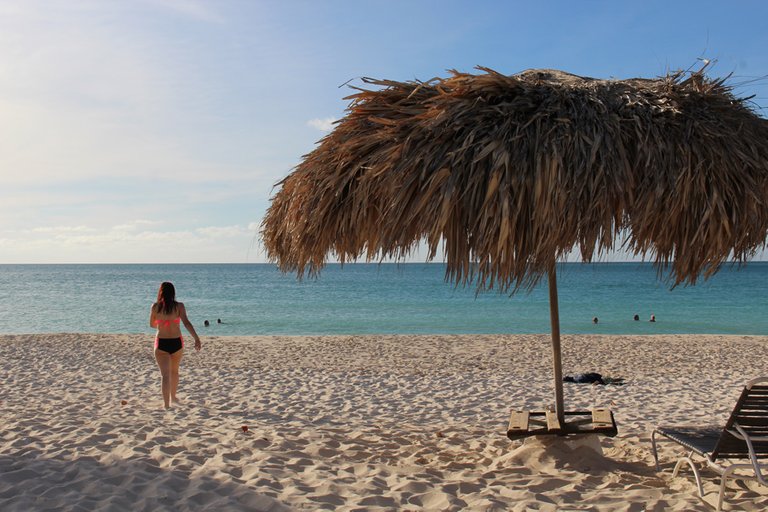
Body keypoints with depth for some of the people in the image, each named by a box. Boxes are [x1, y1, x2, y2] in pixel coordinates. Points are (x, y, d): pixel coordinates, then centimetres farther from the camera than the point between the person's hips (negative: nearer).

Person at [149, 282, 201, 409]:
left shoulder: (155, 307, -3)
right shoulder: (179, 306, -6)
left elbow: (152, 324, 12)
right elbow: (186, 323, -19)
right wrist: (197, 339, -25)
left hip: (161, 343, -1)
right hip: (176, 343, 1)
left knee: (165, 375, -3)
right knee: (174, 371, 24)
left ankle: (167, 404, -17)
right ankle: (173, 397, 42)